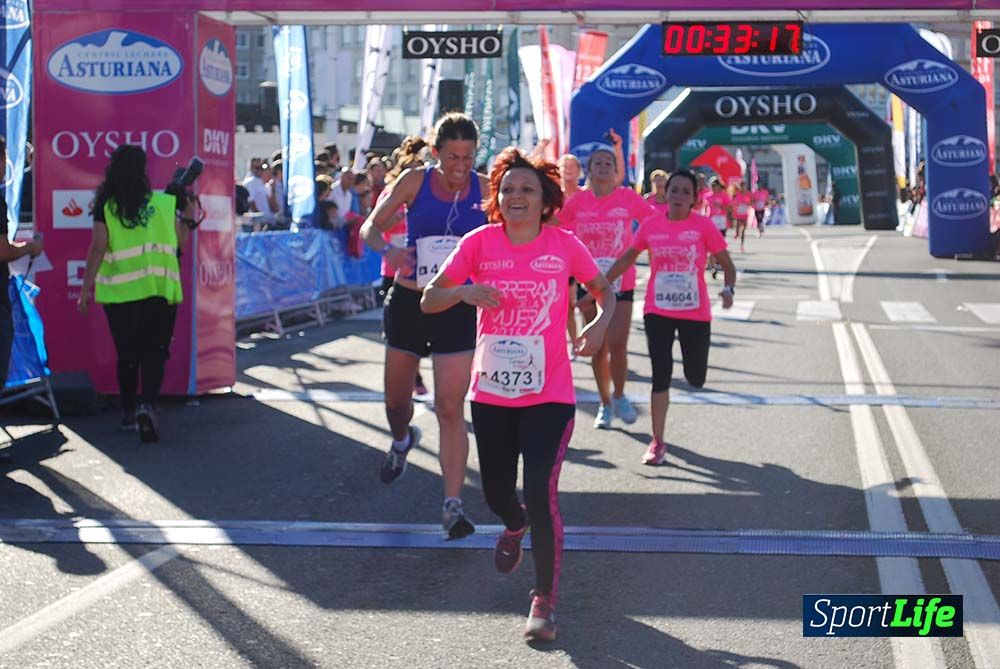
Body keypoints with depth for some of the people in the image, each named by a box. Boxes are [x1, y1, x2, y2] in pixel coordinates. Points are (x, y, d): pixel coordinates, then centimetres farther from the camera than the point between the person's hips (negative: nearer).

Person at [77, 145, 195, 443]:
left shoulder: (106, 205, 0)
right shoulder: (165, 203, 2)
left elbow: (98, 247, -5)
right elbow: (179, 243, 6)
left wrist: (86, 288, -2)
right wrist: (188, 217, 19)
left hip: (120, 291, 1)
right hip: (159, 288, 0)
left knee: (126, 352, 13)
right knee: (154, 351, 1)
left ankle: (129, 413, 21)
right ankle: (148, 404, -21)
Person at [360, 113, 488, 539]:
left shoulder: (485, 189, -2)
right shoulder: (415, 182, -3)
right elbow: (371, 228, 2)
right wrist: (388, 251, -20)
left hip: (458, 308, -2)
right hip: (408, 301, 2)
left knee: (450, 409, -9)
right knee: (396, 399, 16)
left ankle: (453, 504, -7)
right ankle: (402, 441, 52)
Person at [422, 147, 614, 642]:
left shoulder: (564, 245, -5)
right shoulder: (479, 243, -3)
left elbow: (605, 291, 10)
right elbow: (428, 300, 0)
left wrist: (600, 323, -12)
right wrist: (464, 291, -21)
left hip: (549, 395, -2)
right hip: (490, 393, 2)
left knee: (541, 495, -12)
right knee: (497, 493, 14)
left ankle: (544, 603, 4)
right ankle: (515, 527, 53)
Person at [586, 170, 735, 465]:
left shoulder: (704, 226, -8)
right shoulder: (651, 226, -1)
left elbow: (727, 265, -2)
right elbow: (627, 258, 12)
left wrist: (728, 289, -21)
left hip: (695, 313, -1)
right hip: (657, 311, 1)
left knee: (696, 379, 8)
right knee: (660, 376, -3)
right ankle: (657, 442, 4)